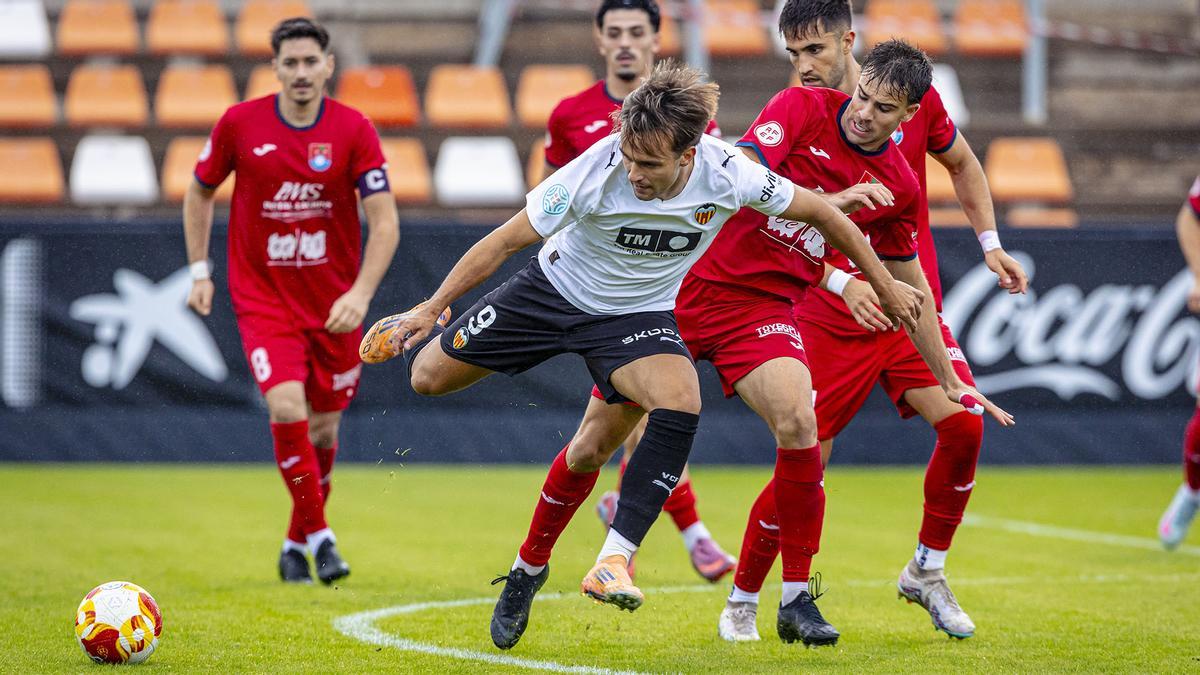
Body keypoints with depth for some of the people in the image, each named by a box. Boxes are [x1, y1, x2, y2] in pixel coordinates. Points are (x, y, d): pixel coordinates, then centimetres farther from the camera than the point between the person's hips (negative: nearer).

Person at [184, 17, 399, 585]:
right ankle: (320, 536, -11)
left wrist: (361, 293, -22)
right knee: (287, 408, -21)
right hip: (262, 297, -1)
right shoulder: (239, 124, -6)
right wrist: (199, 270, 5)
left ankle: (296, 544, 28)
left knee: (323, 426, 9)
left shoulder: (354, 131, -9)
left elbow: (384, 222, -10)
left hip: (334, 303, 1)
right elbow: (200, 192, 10)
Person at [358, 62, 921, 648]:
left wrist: (885, 285, 0)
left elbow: (821, 212, -8)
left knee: (680, 403, -28)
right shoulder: (597, 171, -31)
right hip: (554, 291, -1)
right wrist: (432, 307, -14)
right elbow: (506, 240, -19)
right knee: (428, 377, 1)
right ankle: (426, 335, 43)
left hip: (638, 314, 1)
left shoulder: (728, 175, -26)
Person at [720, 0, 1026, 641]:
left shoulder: (914, 98, -2)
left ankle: (925, 573, 3)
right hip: (829, 321, -2)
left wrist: (990, 244, 11)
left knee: (963, 423, -18)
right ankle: (742, 601, 13)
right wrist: (844, 283, -32)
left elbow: (961, 163, 18)